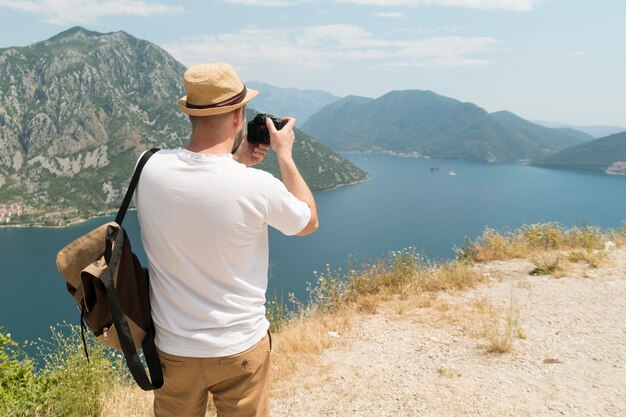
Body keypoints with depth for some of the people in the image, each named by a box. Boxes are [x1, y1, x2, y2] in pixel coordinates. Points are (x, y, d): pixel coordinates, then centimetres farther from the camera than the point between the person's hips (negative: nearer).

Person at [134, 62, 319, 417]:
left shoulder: (151, 169, -13)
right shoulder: (256, 186, -24)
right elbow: (309, 222, -2)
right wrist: (285, 153, 3)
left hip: (173, 347, 3)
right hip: (240, 348, -3)